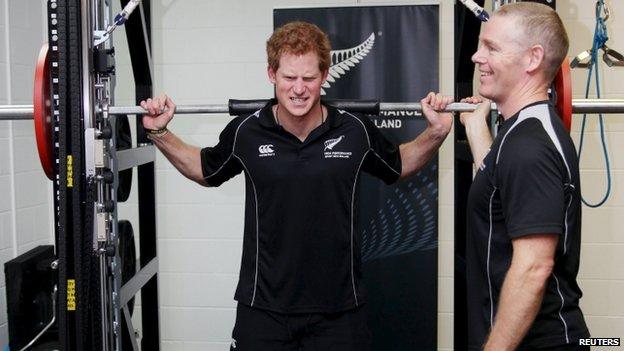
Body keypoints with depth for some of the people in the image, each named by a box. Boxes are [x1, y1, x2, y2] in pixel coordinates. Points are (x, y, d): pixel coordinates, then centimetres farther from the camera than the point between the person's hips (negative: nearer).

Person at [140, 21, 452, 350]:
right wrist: (160, 133, 4)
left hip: (339, 308, 0)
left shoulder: (356, 131, -6)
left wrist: (436, 132, -1)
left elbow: (399, 166, 14)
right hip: (263, 305, 0)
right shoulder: (245, 132, -6)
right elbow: (205, 170, 14)